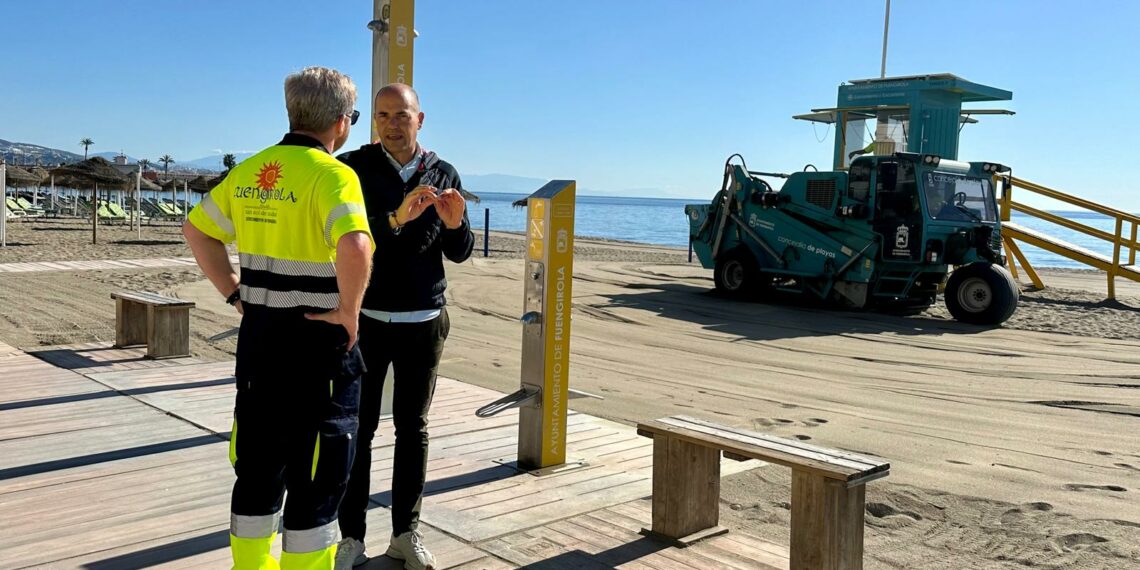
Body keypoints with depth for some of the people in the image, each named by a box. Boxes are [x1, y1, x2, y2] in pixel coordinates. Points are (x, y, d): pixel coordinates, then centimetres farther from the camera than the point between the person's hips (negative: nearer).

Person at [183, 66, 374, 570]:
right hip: (318, 342, -7)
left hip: (258, 337, 7)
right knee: (315, 484, 5)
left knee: (257, 471, 18)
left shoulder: (249, 169, 8)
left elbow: (197, 229, 17)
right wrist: (348, 311, -18)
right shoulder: (332, 174, -15)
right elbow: (355, 248, -32)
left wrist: (233, 292, 15)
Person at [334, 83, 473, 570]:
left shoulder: (443, 175, 4)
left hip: (424, 323, 3)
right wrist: (395, 219, -32)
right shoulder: (353, 169, -4)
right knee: (358, 428, 3)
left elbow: (460, 254, 5)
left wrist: (455, 224, -17)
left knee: (413, 429, 9)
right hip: (366, 320, -2)